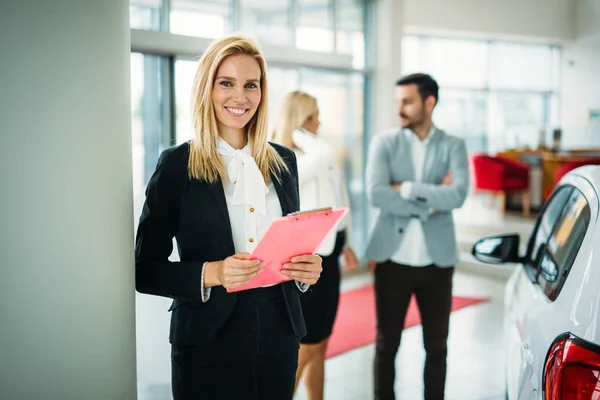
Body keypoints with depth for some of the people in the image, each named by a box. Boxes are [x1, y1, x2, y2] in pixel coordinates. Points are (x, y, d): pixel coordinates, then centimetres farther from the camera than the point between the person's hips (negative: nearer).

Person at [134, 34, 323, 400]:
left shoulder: (283, 161, 7)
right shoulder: (176, 164, -5)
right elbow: (145, 269, -5)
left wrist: (307, 269, -5)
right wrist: (210, 274, -21)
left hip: (279, 338, 4)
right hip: (209, 345, -4)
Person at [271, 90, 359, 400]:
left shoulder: (309, 155, 11)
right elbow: (327, 156, -37)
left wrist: (343, 245, 14)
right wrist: (297, 131, -20)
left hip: (326, 258, 9)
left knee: (320, 346, 15)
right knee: (303, 348, -1)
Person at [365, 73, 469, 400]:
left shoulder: (453, 146, 2)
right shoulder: (384, 143, 1)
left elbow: (458, 195, -14)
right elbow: (376, 194, -14)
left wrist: (407, 189, -15)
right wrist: (431, 201, -13)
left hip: (436, 261, 1)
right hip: (393, 259, 0)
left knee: (436, 346, 11)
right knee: (386, 344, 9)